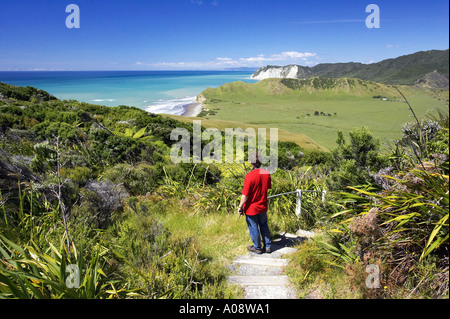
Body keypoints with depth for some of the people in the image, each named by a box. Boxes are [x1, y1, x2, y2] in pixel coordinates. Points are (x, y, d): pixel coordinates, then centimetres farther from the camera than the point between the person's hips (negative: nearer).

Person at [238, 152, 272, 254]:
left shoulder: (250, 176, -26)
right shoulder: (267, 174, -8)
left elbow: (245, 195, -23)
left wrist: (240, 207, -11)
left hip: (251, 208, -5)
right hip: (263, 207, 5)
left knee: (254, 228, 13)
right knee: (264, 226, 22)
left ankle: (257, 247, 28)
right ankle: (267, 246, 30)